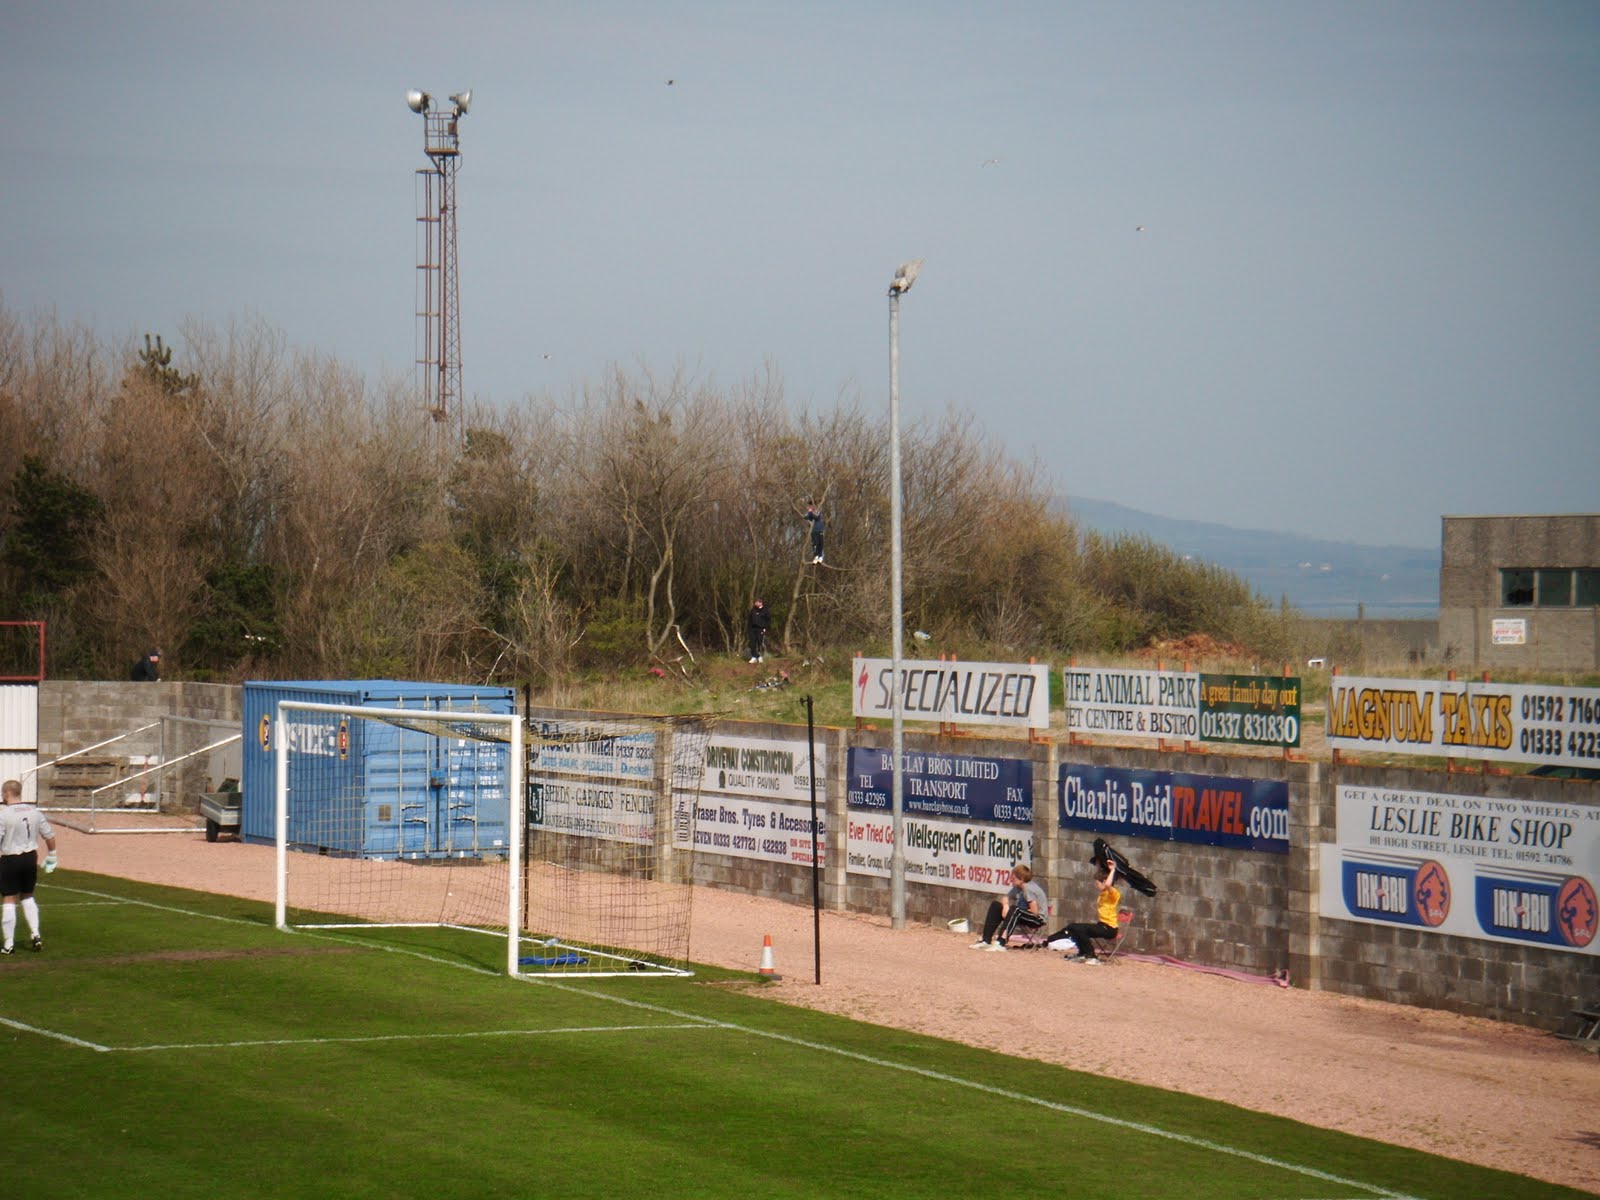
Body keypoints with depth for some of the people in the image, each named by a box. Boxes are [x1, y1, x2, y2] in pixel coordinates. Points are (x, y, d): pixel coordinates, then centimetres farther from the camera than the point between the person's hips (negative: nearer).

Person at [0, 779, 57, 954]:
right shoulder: (34, 812, 3)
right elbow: (50, 836, 8)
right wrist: (51, 857, 21)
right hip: (31, 858, 5)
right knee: (27, 897, 22)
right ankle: (36, 934, 11)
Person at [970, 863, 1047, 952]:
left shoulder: (1029, 888, -21)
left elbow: (1034, 911, -24)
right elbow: (1005, 898, 15)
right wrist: (1005, 905, -11)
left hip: (1038, 919, -9)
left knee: (1015, 910, -37)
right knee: (995, 905, 4)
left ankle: (1001, 943, -44)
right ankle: (986, 940, -5)